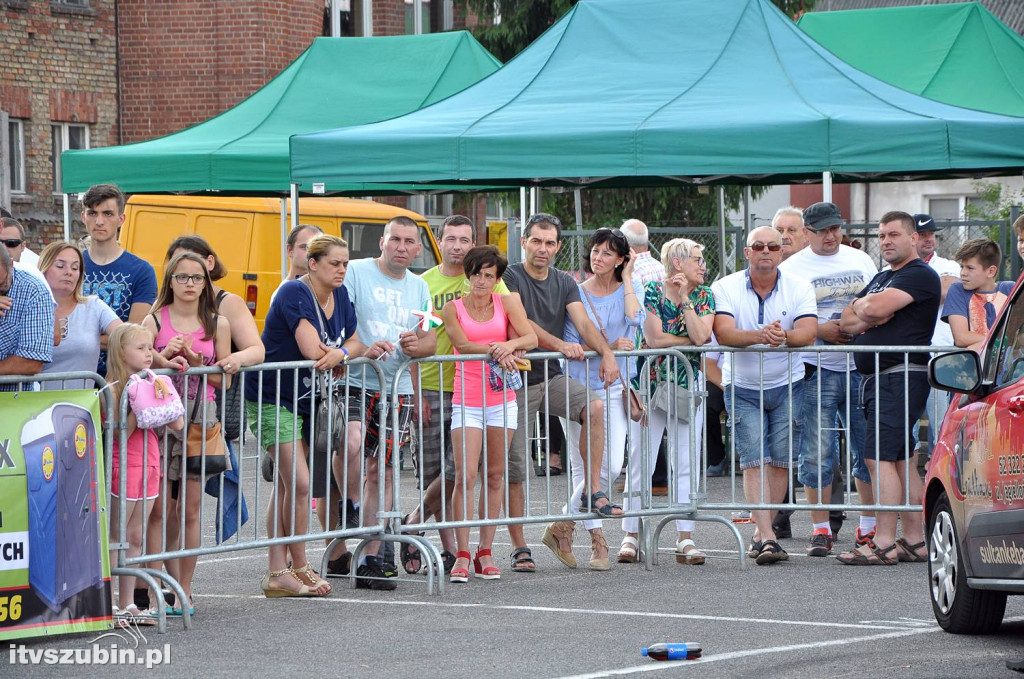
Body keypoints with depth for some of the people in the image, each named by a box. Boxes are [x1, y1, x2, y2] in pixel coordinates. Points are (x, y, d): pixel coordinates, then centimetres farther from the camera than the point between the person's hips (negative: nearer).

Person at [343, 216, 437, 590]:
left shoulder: (419, 287, 16)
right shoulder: (355, 273, -3)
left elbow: (431, 339, 18)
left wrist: (417, 345, -6)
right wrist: (362, 349, -27)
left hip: (397, 389, 5)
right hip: (354, 382, -5)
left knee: (381, 472, 4)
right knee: (351, 443, -31)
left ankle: (370, 560, 7)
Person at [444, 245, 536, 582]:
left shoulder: (507, 303, 6)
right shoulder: (453, 308, 3)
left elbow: (531, 338, -4)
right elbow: (462, 344, -12)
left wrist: (511, 344, -25)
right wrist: (497, 351, -24)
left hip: (502, 400, 2)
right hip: (466, 400, -2)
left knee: (494, 476, 4)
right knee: (465, 476, -11)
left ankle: (485, 553, 10)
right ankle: (462, 555, -9)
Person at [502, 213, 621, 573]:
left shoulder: (564, 283, 10)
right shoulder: (510, 277, -5)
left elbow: (583, 322, -3)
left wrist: (606, 353, -22)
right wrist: (560, 345, -30)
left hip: (551, 377, 4)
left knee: (594, 407, -25)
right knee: (514, 466, -4)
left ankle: (594, 492, -18)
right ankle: (519, 548, 4)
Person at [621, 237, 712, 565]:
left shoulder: (703, 296, 7)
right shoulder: (652, 292, -4)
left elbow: (701, 336, -9)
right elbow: (654, 338, -15)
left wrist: (684, 299, -11)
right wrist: (691, 339, -6)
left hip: (689, 385, 3)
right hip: (652, 384, -3)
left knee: (686, 464, 1)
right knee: (640, 463, -3)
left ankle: (685, 539, 2)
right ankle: (631, 536, 4)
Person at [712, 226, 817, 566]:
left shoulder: (799, 288, -2)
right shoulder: (725, 288, -5)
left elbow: (808, 332, -16)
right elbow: (724, 333, -20)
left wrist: (783, 336, -38)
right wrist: (760, 336, -39)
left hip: (788, 385, 1)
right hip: (743, 387, -1)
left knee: (781, 460, 0)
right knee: (754, 461, -11)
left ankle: (761, 532, 12)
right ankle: (768, 537, -17)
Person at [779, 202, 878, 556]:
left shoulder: (860, 261, 12)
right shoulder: (792, 268, 1)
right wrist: (820, 331, -17)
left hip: (862, 368, 3)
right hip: (816, 371, -3)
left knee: (868, 448, 5)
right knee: (817, 455, -4)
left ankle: (870, 526, 17)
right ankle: (821, 529, 3)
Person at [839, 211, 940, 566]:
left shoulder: (920, 275, -7)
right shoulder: (881, 278, 23)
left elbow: (875, 308, -20)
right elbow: (846, 320, 16)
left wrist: (861, 306, 2)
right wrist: (870, 317, -5)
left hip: (902, 374, -10)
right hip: (877, 377, 10)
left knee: (879, 456, -15)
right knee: (903, 461, 8)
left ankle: (884, 543, -18)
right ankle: (913, 540, 9)